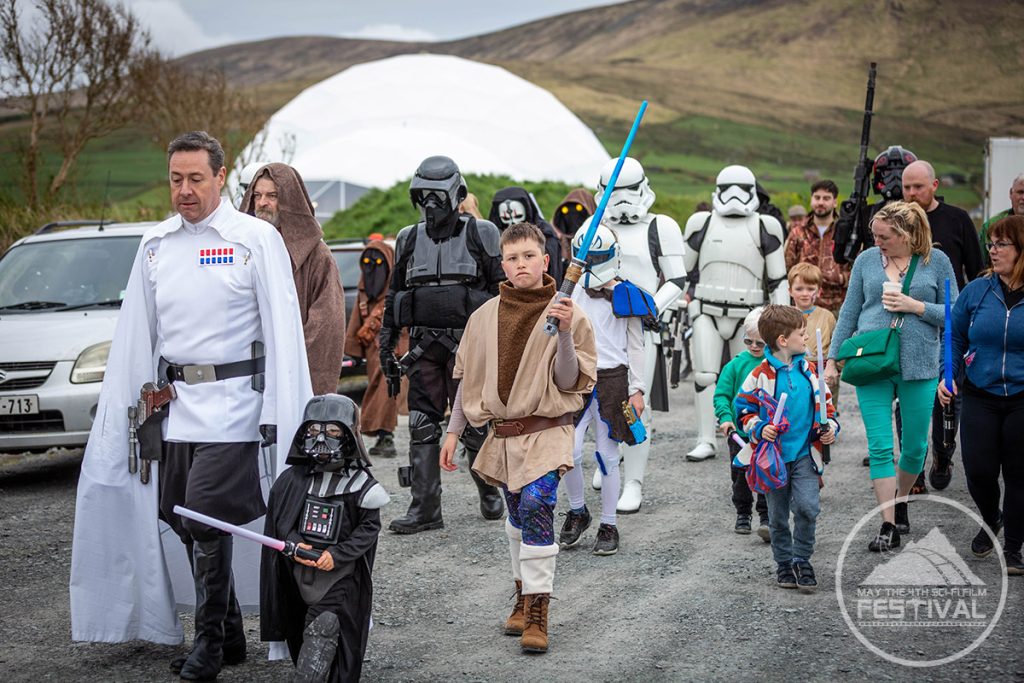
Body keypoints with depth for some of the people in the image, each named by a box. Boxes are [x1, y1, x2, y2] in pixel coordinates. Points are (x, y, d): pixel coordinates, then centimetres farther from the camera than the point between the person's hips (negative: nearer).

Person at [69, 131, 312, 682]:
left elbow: (282, 329, -6)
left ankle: (210, 639, 3)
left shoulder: (257, 239, -3)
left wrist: (280, 414, -12)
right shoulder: (155, 245, 11)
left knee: (207, 521, -12)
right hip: (173, 403, 6)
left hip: (231, 401, -6)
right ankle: (229, 636, 21)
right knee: (184, 524, 8)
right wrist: (124, 410, 11)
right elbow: (135, 334, 14)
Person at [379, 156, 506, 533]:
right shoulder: (409, 240, 12)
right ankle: (425, 509, 5)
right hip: (424, 347, 4)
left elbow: (505, 292, 1)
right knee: (422, 428, 1)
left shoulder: (480, 235, 1)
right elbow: (393, 296, 18)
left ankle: (489, 491, 23)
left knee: (473, 425, 1)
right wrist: (385, 345, 14)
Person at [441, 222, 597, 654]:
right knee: (517, 516, 13)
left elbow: (567, 382, -6)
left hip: (546, 431, -4)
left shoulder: (565, 313, -4)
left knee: (535, 505, -21)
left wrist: (564, 333, -20)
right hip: (502, 435, 4)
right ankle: (524, 597, 29)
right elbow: (467, 377, 13)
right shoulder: (485, 317, 6)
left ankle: (537, 612, -17)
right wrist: (453, 431, 11)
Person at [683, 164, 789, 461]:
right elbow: (684, 270, 15)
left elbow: (779, 280, 6)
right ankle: (706, 441, -6)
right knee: (705, 375, -9)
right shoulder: (701, 224, 6)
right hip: (706, 312, 0)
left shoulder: (764, 228, 3)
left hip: (748, 316, 0)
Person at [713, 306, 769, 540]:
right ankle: (742, 514, 28)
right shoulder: (736, 365, -2)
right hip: (739, 432, 2)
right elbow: (721, 395, -2)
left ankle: (766, 518, 2)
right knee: (741, 475, 12)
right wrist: (725, 417, -17)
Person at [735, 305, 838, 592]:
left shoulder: (809, 370, 4)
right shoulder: (761, 374, -8)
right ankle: (784, 563, 25)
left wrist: (831, 427, 0)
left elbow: (825, 403, 15)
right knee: (778, 515, 8)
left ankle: (802, 560, 3)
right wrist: (758, 428, -16)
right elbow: (743, 407, -1)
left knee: (808, 507, -13)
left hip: (805, 454, 2)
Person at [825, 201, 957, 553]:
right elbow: (849, 313, 11)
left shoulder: (936, 261, 1)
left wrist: (916, 306, -13)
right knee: (880, 447, -5)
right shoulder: (867, 260, 5)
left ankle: (900, 499, 37)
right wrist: (832, 359, 8)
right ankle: (888, 526, -1)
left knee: (915, 447, 10)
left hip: (918, 366, 0)